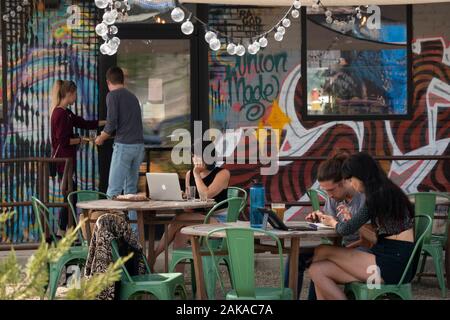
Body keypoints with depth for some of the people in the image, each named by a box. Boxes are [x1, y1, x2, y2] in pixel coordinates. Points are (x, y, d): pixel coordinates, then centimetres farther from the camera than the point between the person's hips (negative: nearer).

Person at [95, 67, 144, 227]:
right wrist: (109, 132, 33)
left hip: (124, 146, -7)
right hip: (139, 146, 7)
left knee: (114, 190, -6)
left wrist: (101, 138, 7)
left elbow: (111, 124, -10)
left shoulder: (113, 95, -2)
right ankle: (132, 229, 9)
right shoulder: (132, 96, 19)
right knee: (131, 188, 11)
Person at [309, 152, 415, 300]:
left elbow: (346, 230, -12)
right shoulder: (387, 192, 16)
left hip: (393, 264, -9)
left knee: (322, 251, -8)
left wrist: (333, 222, 9)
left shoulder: (380, 195, -12)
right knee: (318, 271, -5)